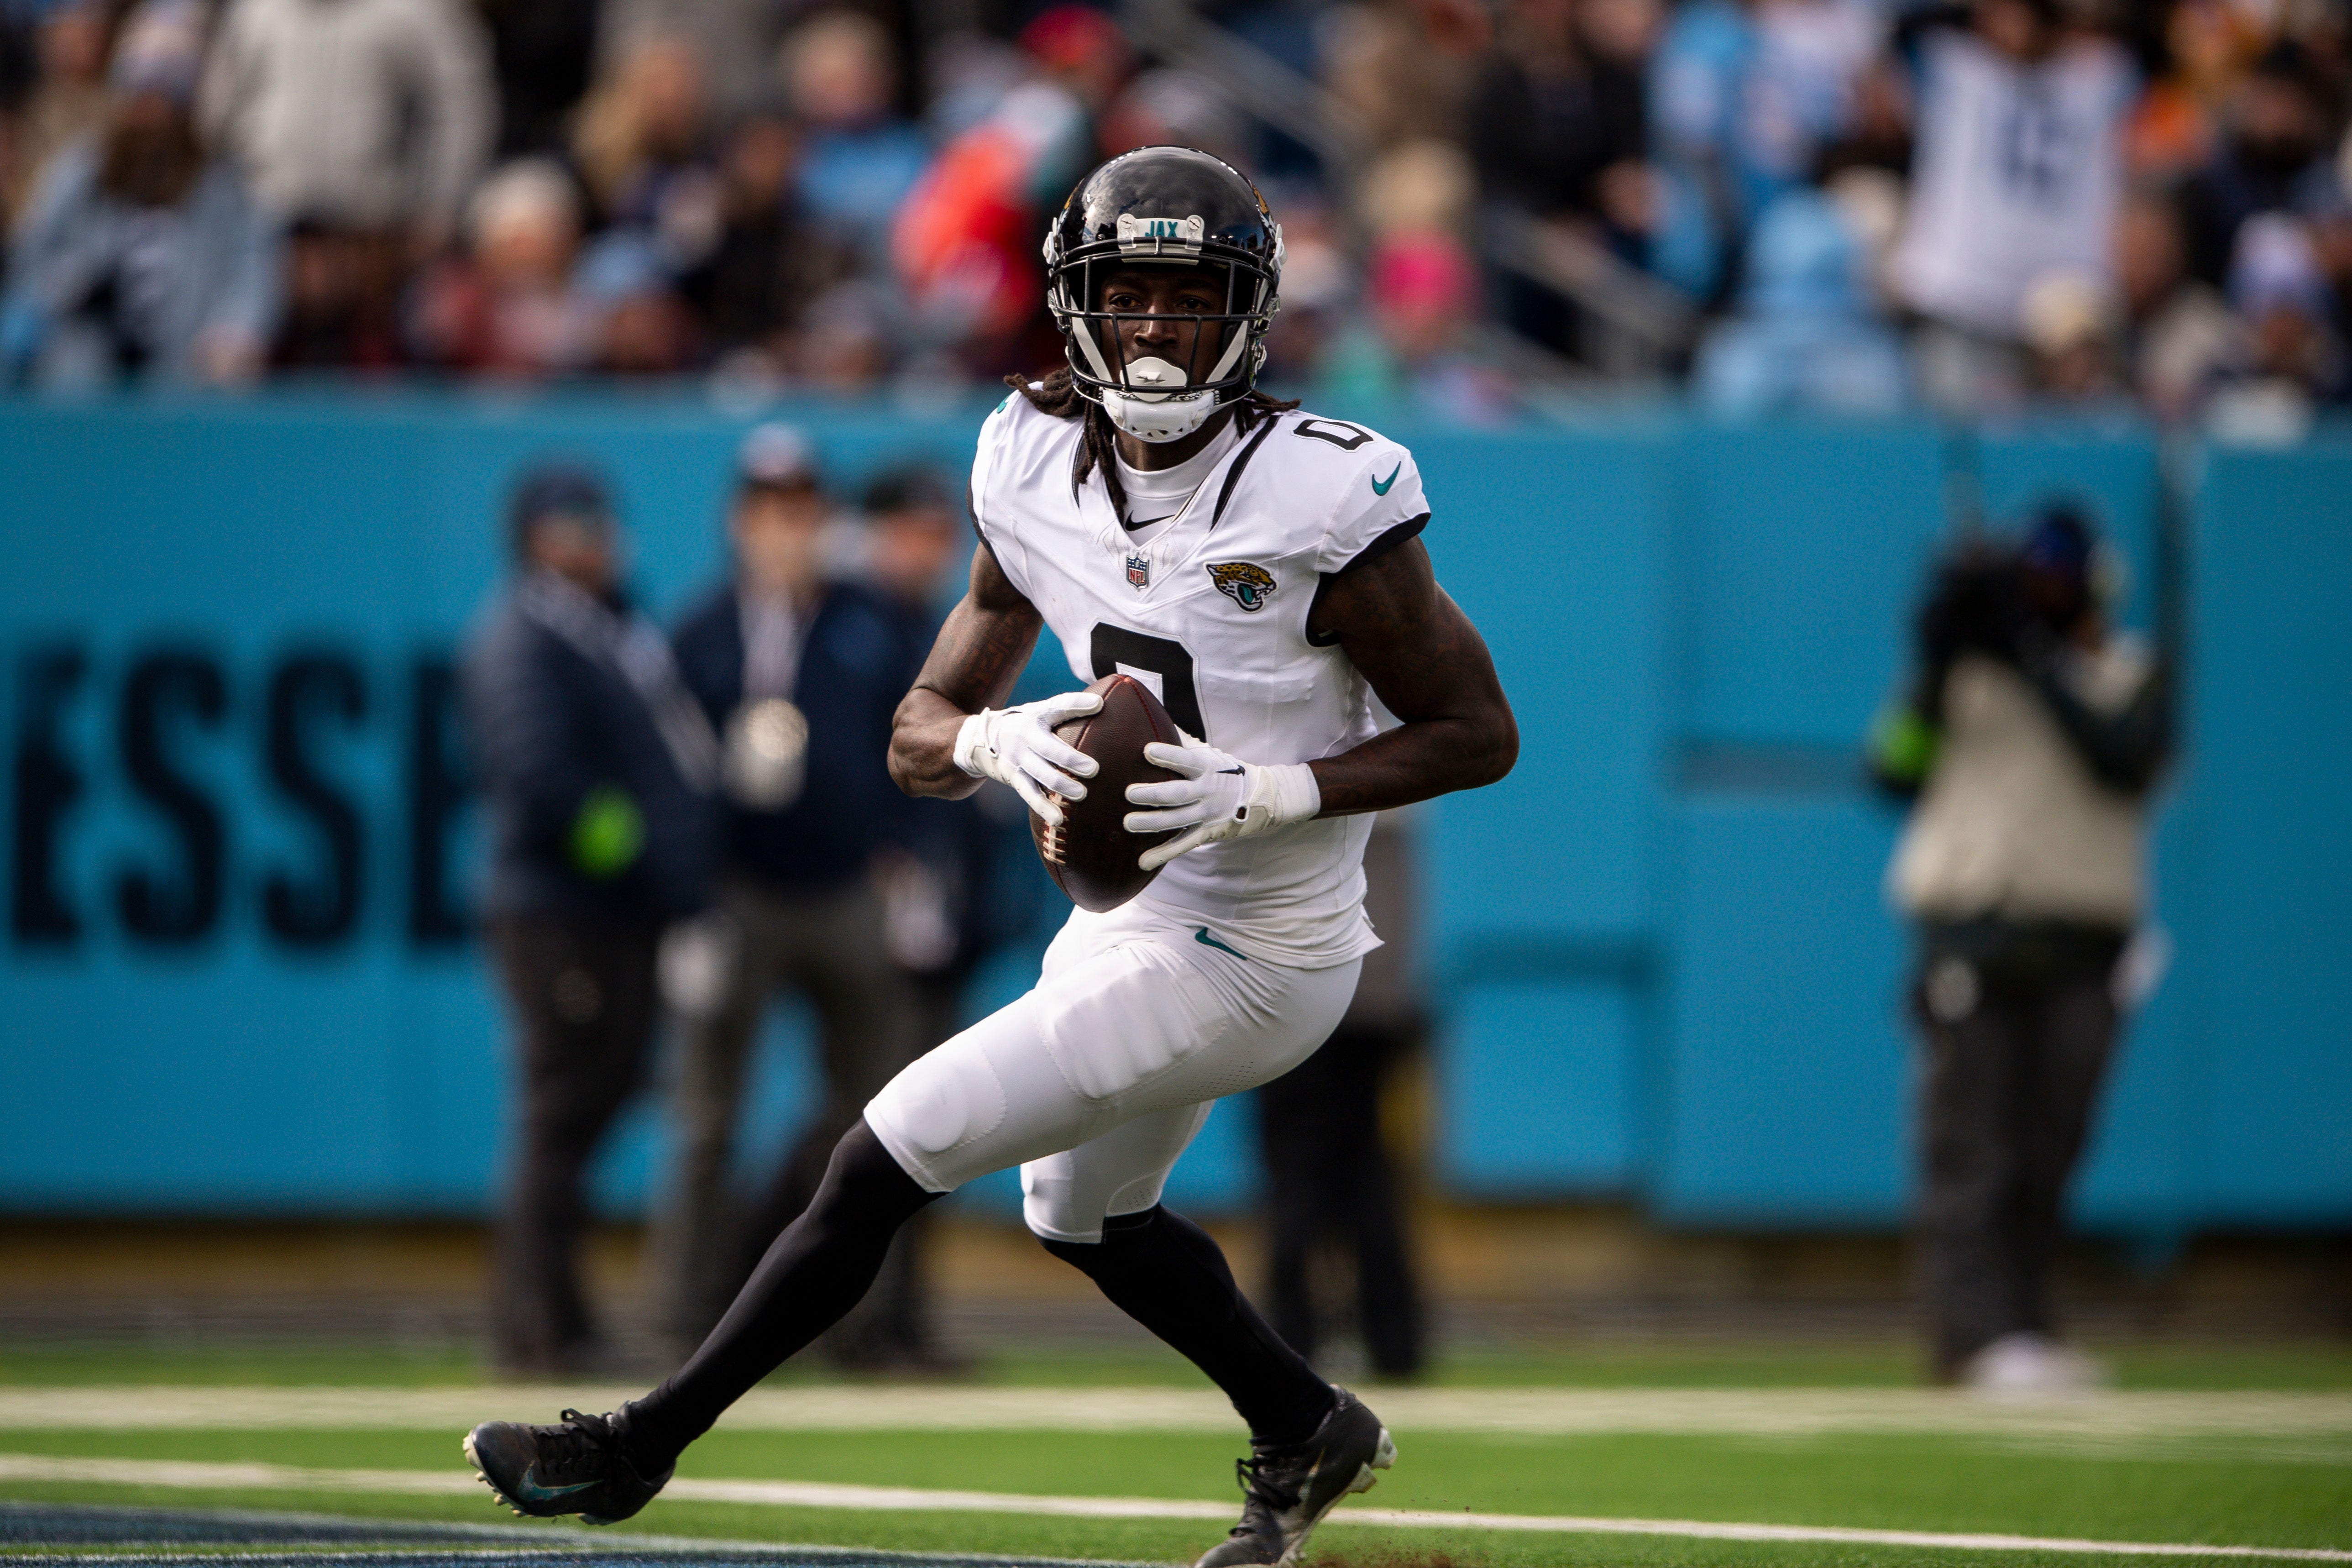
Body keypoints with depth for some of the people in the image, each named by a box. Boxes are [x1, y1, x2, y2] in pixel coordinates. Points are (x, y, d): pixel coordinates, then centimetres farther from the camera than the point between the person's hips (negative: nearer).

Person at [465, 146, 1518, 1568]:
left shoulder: (1320, 500, -22)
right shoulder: (1042, 471, -3)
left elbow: (1480, 733, -16)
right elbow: (919, 737, 2)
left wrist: (1270, 793, -27)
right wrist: (997, 742, -22)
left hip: (1240, 961, -8)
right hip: (1136, 911, 8)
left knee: (885, 1164, -7)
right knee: (1085, 1211, 29)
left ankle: (640, 1447, 5)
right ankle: (1311, 1436, 49)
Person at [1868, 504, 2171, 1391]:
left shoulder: (2133, 678, 10)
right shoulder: (1969, 667, 9)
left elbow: (2125, 763, -11)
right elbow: (1895, 773, -1)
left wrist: (2034, 658, -13)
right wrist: (1935, 676, -13)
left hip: (2084, 945, 1)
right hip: (1974, 924, -1)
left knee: (2049, 1152, 2)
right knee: (1971, 1143, -10)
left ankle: (2024, 1332, 9)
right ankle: (1980, 1334, -16)